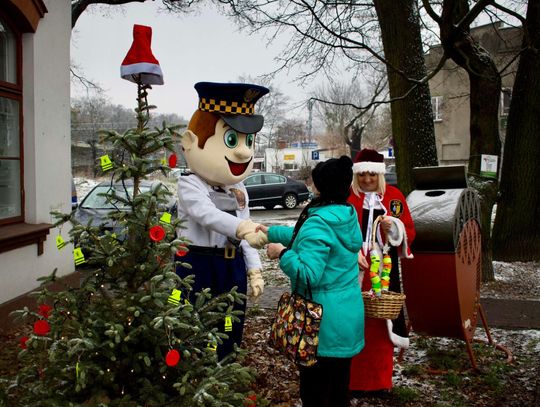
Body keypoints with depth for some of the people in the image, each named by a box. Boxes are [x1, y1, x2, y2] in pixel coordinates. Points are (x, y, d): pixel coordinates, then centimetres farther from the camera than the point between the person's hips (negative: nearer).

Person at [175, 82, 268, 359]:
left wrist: (254, 270, 9)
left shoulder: (238, 191, 12)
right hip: (199, 267, -7)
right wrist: (239, 227, -48)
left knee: (230, 335, 14)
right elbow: (206, 214, -32)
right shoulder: (190, 185, -12)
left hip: (232, 268, 7)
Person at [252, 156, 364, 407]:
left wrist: (282, 253, -16)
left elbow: (307, 275, -29)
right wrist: (271, 232, 21)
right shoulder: (348, 217, 5)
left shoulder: (318, 223, -23)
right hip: (348, 315, 8)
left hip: (323, 321, -8)